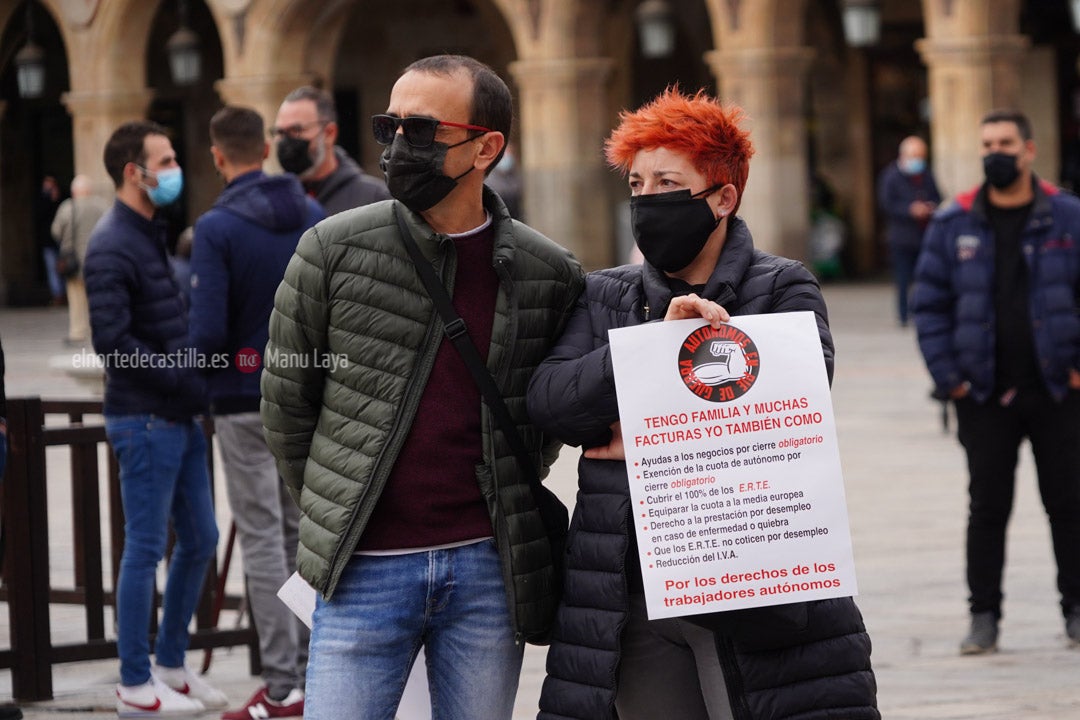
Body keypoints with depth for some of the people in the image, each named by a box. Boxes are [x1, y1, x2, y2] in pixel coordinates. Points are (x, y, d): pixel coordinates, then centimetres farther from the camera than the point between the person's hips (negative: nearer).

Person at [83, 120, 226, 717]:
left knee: (199, 540, 14)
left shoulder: (153, 235, 15)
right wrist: (189, 381, -19)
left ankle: (170, 665, 25)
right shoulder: (112, 247, -14)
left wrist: (197, 383, 7)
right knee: (145, 550, -2)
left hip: (180, 418, 9)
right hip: (145, 421, -9)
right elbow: (111, 340, -21)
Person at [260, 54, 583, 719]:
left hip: (488, 570, 1)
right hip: (366, 569, -1)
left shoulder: (549, 275, 1)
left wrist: (504, 508, 11)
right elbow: (286, 401, 7)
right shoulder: (333, 251, -2)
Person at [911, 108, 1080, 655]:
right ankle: (983, 615, 10)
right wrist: (948, 376, -3)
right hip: (984, 395, 1)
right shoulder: (954, 225, 2)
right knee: (988, 507, 4)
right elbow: (928, 303, 4)